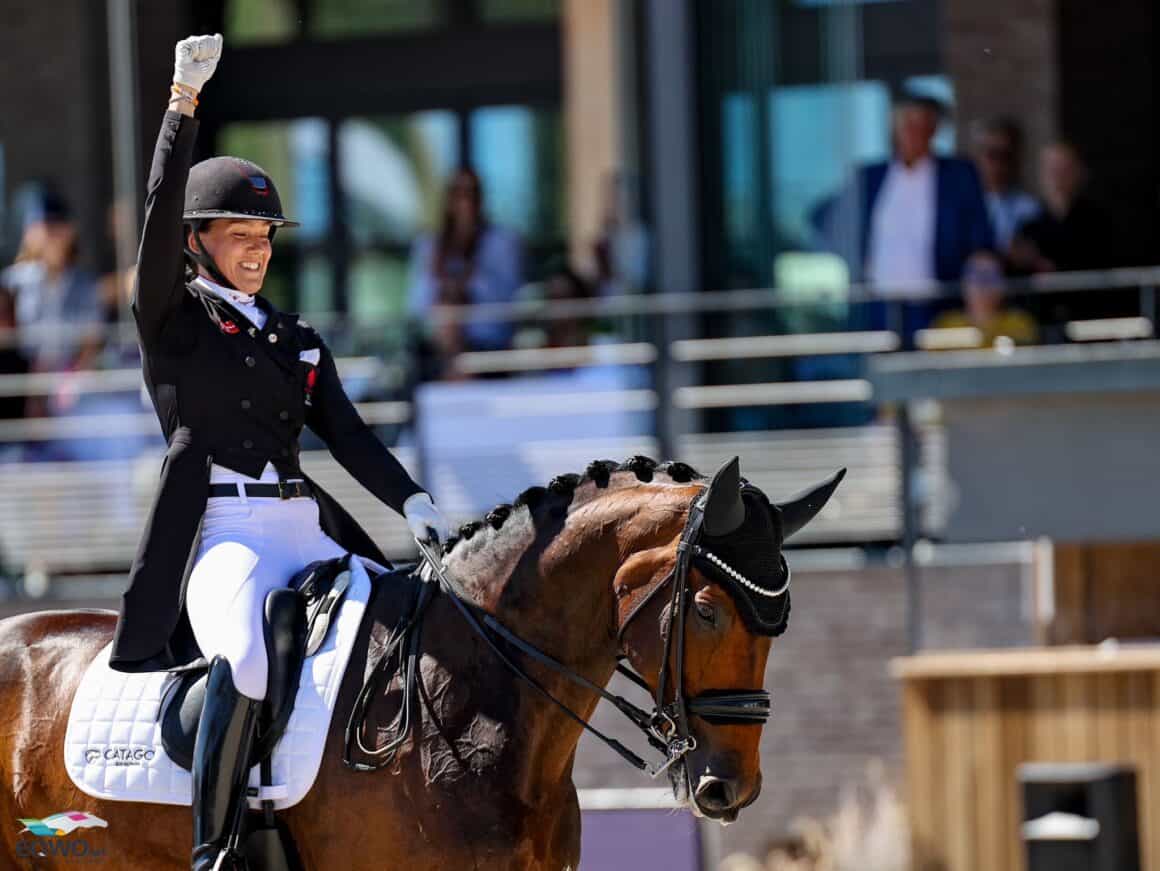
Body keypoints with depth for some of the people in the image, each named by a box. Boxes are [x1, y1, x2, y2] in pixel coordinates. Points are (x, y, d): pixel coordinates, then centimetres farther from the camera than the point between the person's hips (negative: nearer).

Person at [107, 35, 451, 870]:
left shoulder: (299, 340, 22)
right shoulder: (173, 319, 6)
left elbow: (348, 434, 13)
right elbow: (161, 212, -8)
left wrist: (412, 501, -3)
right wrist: (184, 101, -16)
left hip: (307, 530, 7)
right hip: (218, 531, -7)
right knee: (249, 657, -34)